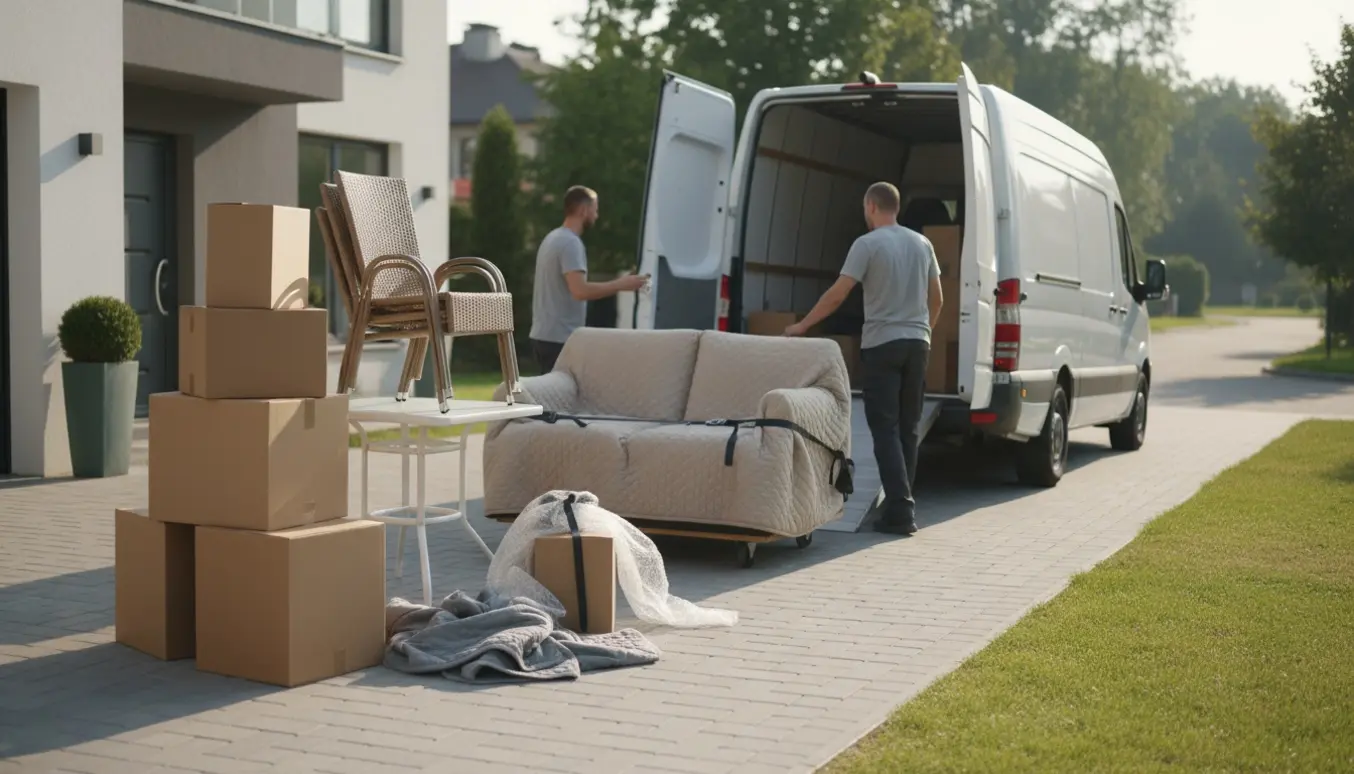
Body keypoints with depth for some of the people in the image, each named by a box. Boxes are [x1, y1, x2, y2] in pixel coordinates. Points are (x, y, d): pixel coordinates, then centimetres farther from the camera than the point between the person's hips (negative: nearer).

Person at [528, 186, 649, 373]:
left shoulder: (553, 238, 16)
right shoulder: (570, 243, -15)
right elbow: (580, 291, -27)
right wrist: (621, 284, -20)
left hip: (544, 335, 10)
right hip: (559, 339, -10)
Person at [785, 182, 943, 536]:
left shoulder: (868, 244, -7)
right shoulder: (922, 244, 11)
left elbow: (837, 294, -11)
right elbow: (936, 300, 16)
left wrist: (802, 326, -2)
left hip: (881, 345, -5)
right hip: (917, 343, 5)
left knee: (886, 430, -5)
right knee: (908, 429, 11)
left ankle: (899, 510, -12)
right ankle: (903, 505, 13)